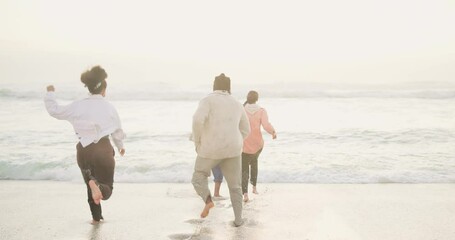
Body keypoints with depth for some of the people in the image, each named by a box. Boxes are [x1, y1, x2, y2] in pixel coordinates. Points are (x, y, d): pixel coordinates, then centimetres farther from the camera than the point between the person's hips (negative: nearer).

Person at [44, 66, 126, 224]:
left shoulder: (78, 106, 0)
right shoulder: (109, 108, -2)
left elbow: (54, 111, 9)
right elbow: (117, 132, 9)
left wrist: (50, 93, 26)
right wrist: (120, 146, 28)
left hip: (84, 150, 2)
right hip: (103, 149, -2)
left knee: (92, 183, 24)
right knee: (106, 190, 4)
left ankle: (96, 217, 18)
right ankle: (96, 185, -30)